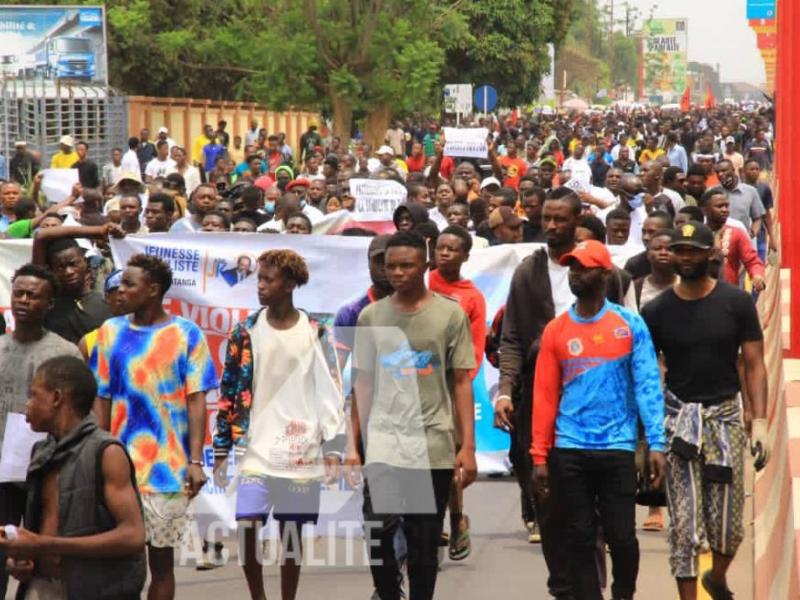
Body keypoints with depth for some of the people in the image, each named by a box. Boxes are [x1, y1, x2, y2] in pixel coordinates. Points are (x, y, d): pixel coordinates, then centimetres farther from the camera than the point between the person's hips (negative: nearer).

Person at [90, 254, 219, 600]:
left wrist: (196, 461, -11)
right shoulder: (111, 332, 6)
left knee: (161, 558, 6)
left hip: (168, 468, -2)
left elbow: (196, 400, -4)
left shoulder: (186, 334, -2)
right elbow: (102, 399, 7)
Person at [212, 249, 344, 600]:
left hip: (302, 453, 0)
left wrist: (333, 448, -3)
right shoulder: (245, 333, 2)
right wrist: (221, 451, 3)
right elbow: (228, 394, 5)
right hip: (257, 450, 0)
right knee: (247, 527, -10)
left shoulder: (316, 333, 0)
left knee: (292, 533, 7)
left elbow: (331, 393, 2)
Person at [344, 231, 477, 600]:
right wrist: (352, 445, 4)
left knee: (424, 542, 5)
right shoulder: (371, 316, 7)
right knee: (378, 530, -12)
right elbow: (363, 384, 10)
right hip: (382, 443, 1)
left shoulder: (451, 315, 1)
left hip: (433, 444, -1)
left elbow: (461, 383, 2)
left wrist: (468, 447, -4)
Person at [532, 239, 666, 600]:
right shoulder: (556, 330, 6)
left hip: (617, 448, -1)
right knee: (580, 539, 5)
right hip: (569, 451, 2)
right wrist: (539, 455, 0)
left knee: (622, 536, 2)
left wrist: (656, 443, -10)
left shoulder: (630, 325, 1)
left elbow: (647, 385, -2)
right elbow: (545, 394, 4)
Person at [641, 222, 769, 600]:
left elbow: (754, 364, 0)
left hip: (726, 413, 0)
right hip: (677, 417, 0)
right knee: (684, 524, -4)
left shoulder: (736, 303, 1)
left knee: (728, 524, 5)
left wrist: (759, 419, -9)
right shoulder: (656, 311, 1)